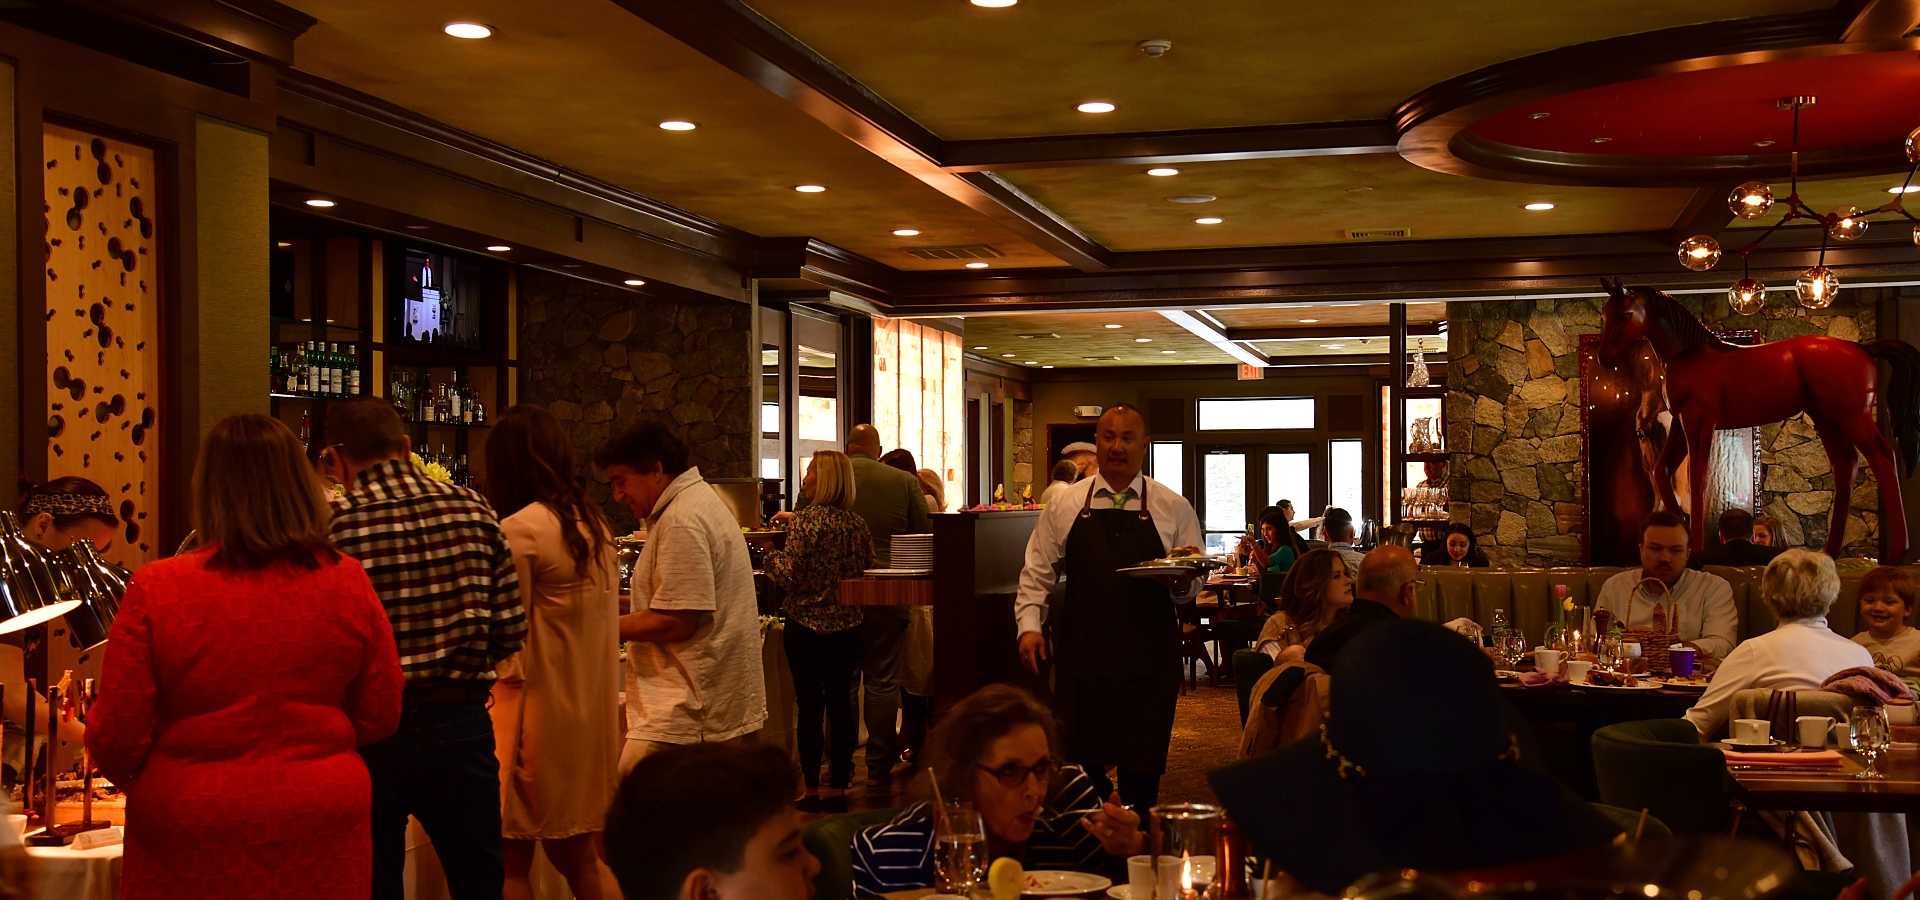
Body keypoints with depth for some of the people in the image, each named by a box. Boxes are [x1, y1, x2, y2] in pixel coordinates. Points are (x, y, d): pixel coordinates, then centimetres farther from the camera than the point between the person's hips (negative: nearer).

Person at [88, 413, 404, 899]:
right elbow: (380, 717, 2)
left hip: (192, 857, -1)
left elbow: (117, 740, -7)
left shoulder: (156, 589, -13)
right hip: (319, 844, 2)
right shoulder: (348, 583, -8)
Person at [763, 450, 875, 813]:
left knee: (810, 705, 1)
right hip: (847, 626, 5)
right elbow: (868, 572, 10)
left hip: (807, 624, -5)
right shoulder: (858, 524, 4)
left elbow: (790, 575, -15)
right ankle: (838, 787, 12)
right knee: (840, 702, 9)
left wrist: (771, 555, 3)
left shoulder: (805, 521, -13)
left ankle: (811, 790, 7)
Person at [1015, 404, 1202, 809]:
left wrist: (1182, 584, -14)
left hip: (1149, 658, 0)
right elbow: (1037, 573, 11)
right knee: (1079, 761, 2)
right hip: (1081, 653, 0)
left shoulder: (1174, 509, 5)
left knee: (1143, 767, 5)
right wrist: (1029, 624, -2)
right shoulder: (1065, 506, 7)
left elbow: (1193, 585, 8)